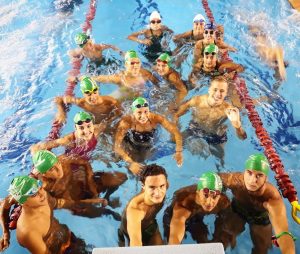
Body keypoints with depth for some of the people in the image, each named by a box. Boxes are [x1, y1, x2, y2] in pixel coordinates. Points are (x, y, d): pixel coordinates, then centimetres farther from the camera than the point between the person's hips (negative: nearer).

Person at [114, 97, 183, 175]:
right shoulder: (127, 121, -40)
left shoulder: (155, 118, -34)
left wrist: (178, 151, -44)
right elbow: (117, 146, -43)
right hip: (129, 145, -2)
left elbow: (176, 132, -31)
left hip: (147, 147, 2)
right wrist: (131, 162, -53)